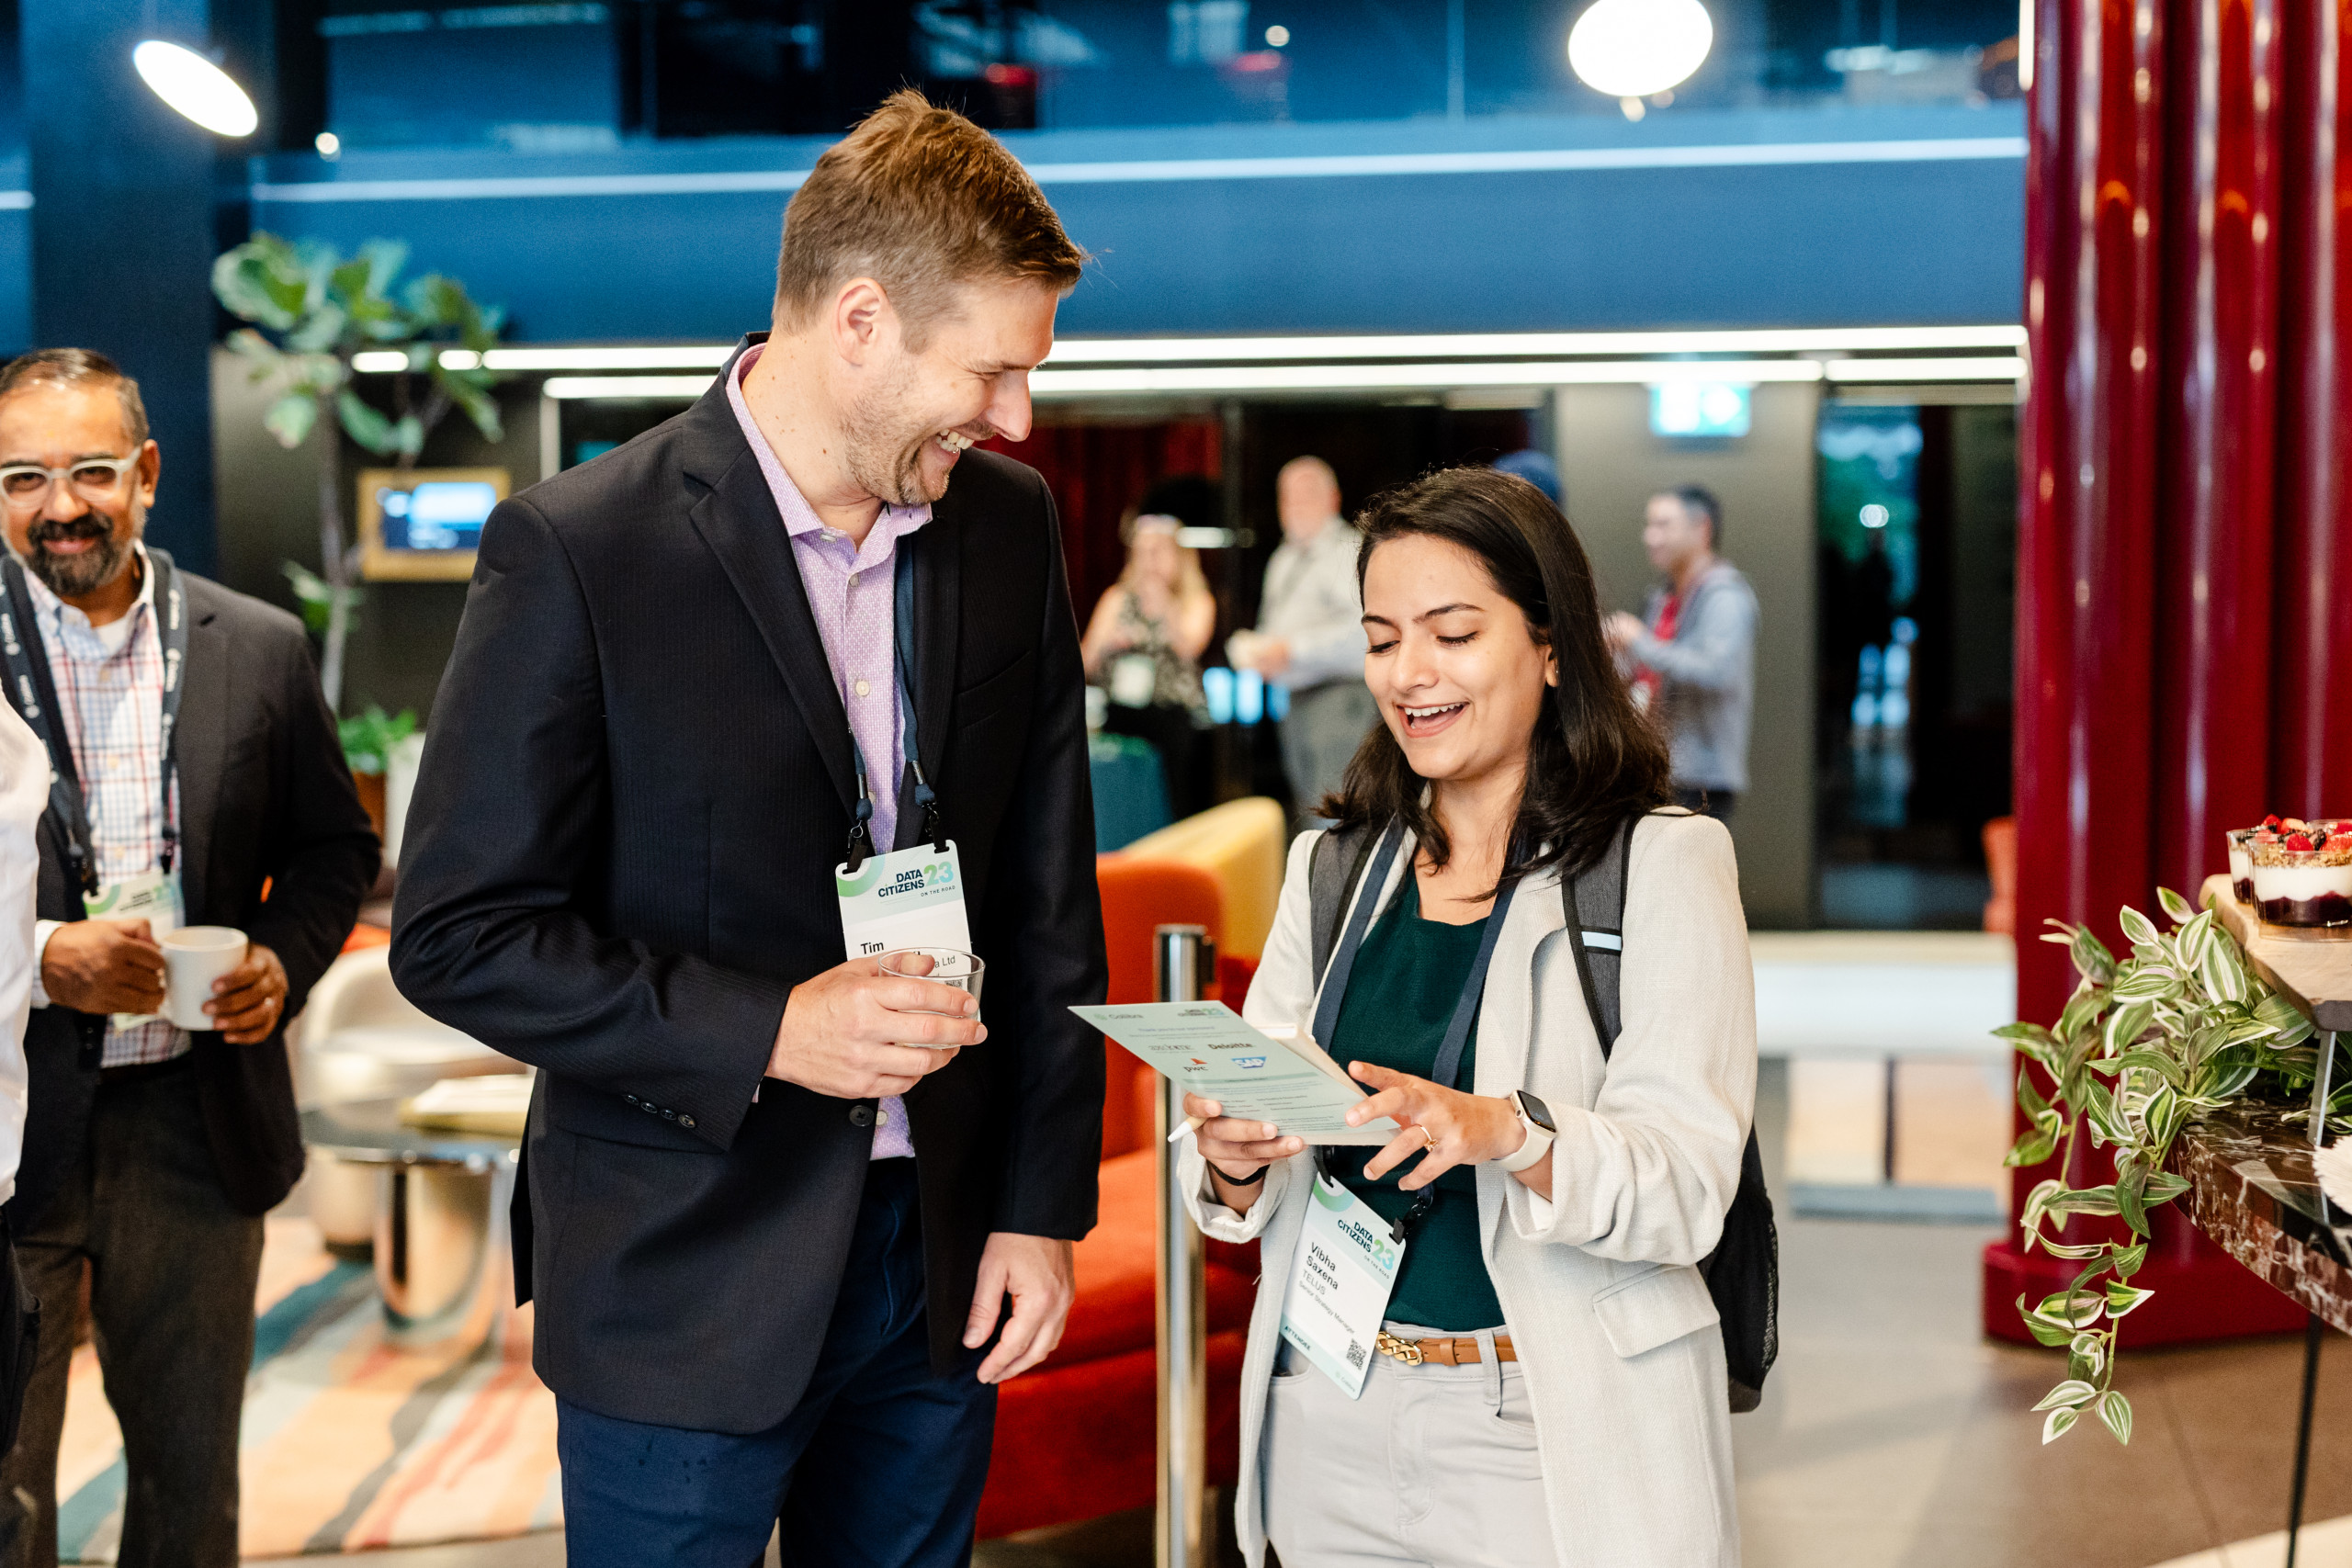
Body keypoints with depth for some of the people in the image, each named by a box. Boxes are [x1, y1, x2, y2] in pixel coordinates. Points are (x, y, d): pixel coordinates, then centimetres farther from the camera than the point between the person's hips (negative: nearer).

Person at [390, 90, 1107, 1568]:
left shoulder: (1010, 527, 3)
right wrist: (767, 1030, -20)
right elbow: (458, 933, -11)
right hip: (688, 1280, -4)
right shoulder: (578, 550, -13)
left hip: (945, 1261, 5)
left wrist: (1045, 1202, 5)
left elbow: (1048, 899, 8)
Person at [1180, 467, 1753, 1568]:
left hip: (1565, 1440, -4)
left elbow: (1687, 1188, -15)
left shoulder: (1659, 863, -7)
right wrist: (1235, 1160, -16)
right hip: (1331, 1426, 4)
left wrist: (1508, 1133, -32)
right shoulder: (1333, 869, 6)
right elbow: (1244, 1198, 6)